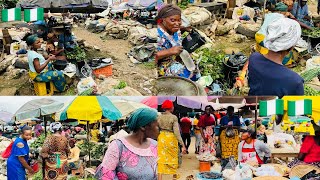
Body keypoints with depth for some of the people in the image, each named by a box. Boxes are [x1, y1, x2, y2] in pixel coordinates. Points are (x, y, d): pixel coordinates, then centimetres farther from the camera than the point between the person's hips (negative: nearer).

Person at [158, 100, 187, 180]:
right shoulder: (174, 117, -13)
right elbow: (177, 132, -19)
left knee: (161, 159, 5)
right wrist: (182, 145, -18)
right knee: (173, 158, 18)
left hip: (161, 138, 3)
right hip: (171, 138, -2)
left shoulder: (159, 117, -2)